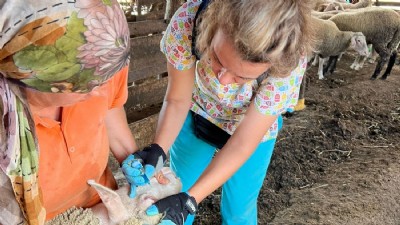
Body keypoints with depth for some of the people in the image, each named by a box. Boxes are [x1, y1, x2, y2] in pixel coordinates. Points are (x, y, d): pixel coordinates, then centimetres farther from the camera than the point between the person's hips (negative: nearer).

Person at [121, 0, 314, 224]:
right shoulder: (186, 21, -34)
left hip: (253, 129, -1)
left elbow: (242, 144, -26)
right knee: (178, 191, 15)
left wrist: (188, 200, -32)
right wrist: (156, 150, -35)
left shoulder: (289, 63, -36)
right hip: (197, 117, 1)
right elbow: (177, 100, -18)